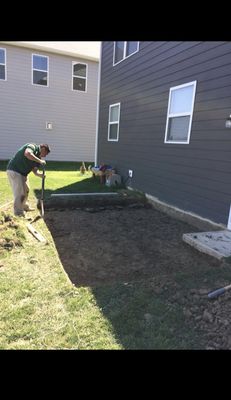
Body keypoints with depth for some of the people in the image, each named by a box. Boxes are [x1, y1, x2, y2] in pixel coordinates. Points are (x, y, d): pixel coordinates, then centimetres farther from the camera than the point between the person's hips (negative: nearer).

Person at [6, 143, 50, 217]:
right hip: (14, 171, -10)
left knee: (26, 190, 21)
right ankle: (19, 212, 2)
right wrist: (39, 161, -33)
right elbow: (27, 154, -37)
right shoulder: (32, 146, -14)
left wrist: (40, 174, -19)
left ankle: (25, 206, 40)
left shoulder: (37, 158, 11)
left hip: (23, 174, 10)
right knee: (19, 192, -8)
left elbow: (35, 170, 2)